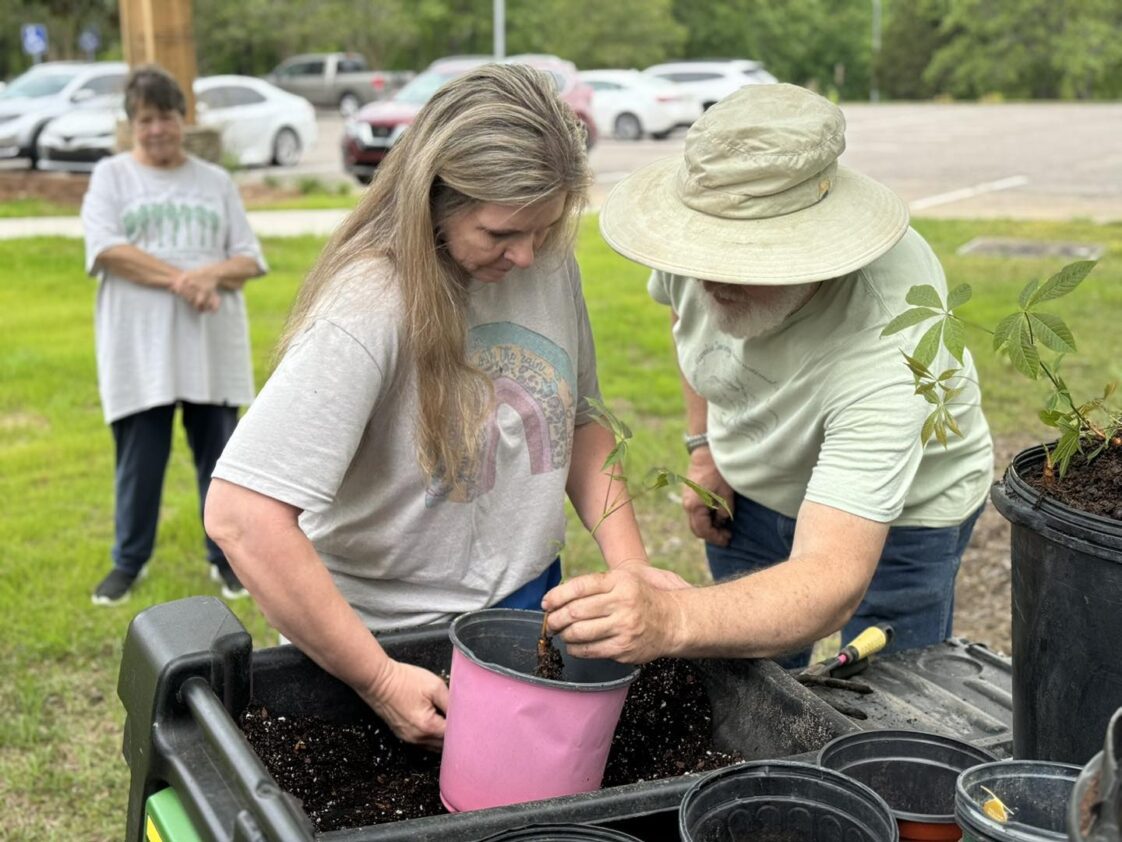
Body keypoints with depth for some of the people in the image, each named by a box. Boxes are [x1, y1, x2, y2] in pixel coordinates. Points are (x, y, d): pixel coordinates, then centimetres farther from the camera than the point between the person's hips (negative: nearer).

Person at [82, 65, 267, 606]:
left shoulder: (215, 181, 11)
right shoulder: (111, 176, 5)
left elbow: (249, 260, 6)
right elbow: (106, 250, -11)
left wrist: (213, 274, -15)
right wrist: (179, 279, -18)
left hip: (212, 345, 2)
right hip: (139, 347, -2)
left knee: (219, 453, 7)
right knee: (139, 457, 4)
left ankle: (225, 556, 20)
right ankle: (129, 560, 20)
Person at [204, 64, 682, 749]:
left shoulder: (551, 263, -5)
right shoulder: (368, 309, -27)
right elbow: (241, 516, -32)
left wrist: (630, 562, -5)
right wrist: (378, 681, -28)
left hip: (531, 609, 6)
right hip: (392, 639, -6)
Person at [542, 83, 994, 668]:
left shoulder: (885, 354, -42)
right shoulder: (707, 229, -25)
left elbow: (832, 583, -49)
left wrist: (671, 621, -65)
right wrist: (703, 445, 0)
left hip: (898, 515, -4)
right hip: (749, 484, 5)